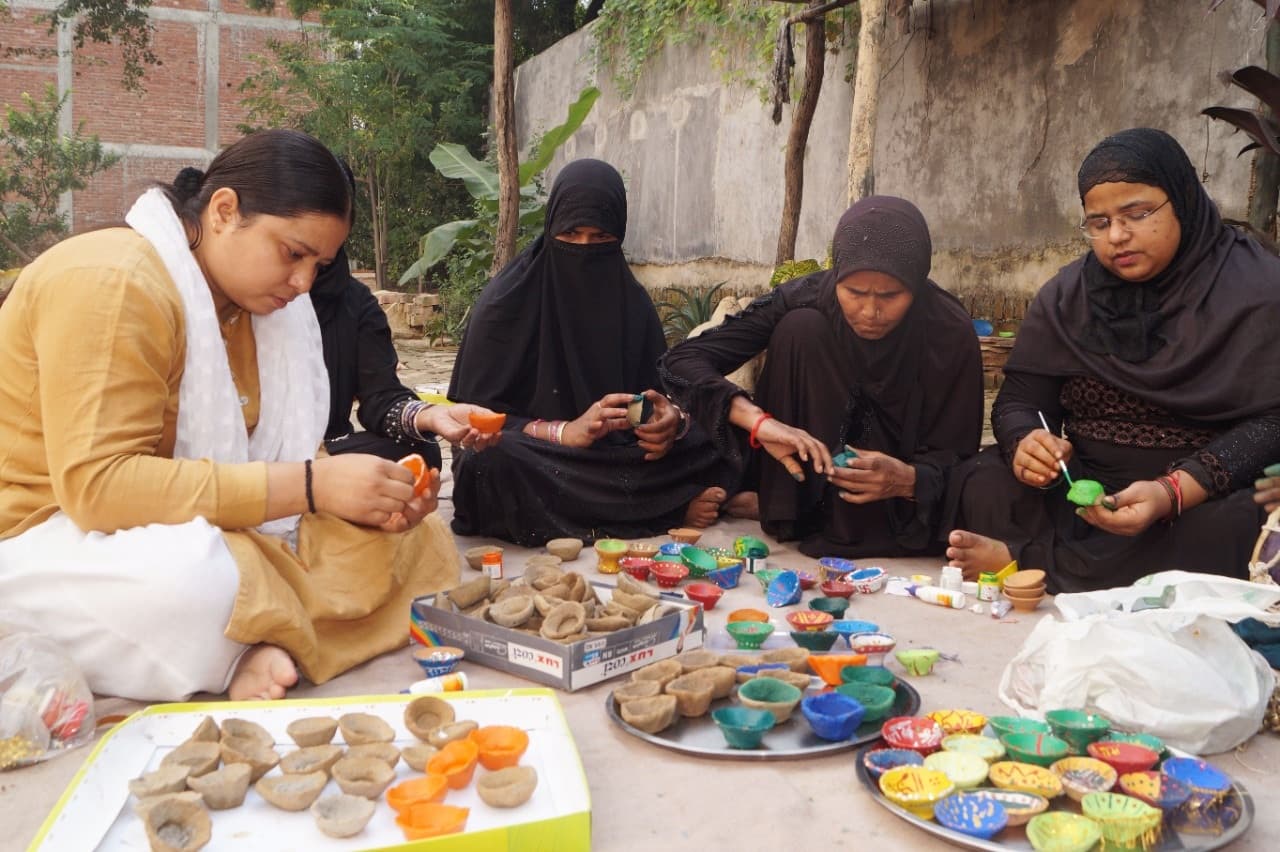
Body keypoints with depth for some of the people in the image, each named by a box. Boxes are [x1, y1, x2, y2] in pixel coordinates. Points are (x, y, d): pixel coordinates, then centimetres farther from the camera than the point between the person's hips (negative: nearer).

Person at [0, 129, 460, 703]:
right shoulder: (111, 282, -20)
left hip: (205, 533, 8)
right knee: (191, 578, -41)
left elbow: (273, 455, 6)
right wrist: (309, 485, -30)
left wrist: (371, 499, -15)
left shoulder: (252, 301, 6)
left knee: (419, 541, -4)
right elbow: (96, 484, -28)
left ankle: (265, 643, -21)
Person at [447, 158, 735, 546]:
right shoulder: (506, 301, -7)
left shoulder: (633, 301, 5)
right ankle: (673, 510, -25)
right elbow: (477, 413, -10)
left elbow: (658, 393, 6)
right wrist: (565, 432, -27)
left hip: (614, 455, 2)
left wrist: (669, 418, -20)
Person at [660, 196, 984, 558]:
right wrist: (759, 421, -41)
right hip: (811, 485, 0)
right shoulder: (807, 301, -20)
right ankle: (794, 513, -17)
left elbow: (955, 458, -14)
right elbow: (682, 361, -25)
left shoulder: (952, 333, -20)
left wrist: (909, 480, -37)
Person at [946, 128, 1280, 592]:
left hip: (1210, 496, -2)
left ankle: (1027, 559, -32)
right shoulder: (1065, 295, 7)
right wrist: (1025, 444, -22)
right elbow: (1018, 401, 4)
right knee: (978, 487, -21)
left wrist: (1173, 493, -30)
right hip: (1080, 490, 3)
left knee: (1229, 531, -37)